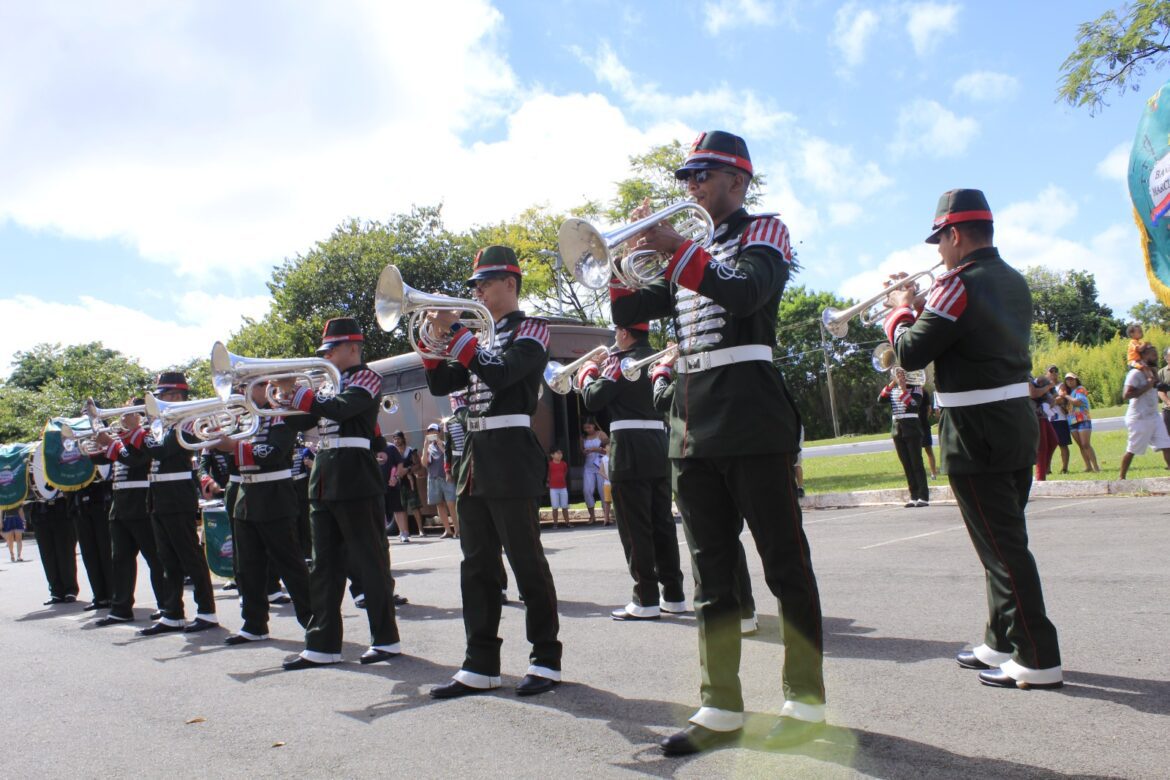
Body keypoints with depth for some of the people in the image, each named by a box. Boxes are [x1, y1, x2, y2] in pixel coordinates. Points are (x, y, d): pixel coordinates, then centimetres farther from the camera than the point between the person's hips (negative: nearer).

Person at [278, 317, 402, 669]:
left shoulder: (366, 378, -4)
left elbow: (338, 409, -22)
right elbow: (306, 420, 15)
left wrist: (293, 392, -18)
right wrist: (278, 404, -1)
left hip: (355, 483, -8)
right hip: (322, 484, 8)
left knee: (371, 562, 0)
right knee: (325, 565, 8)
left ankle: (386, 640, 9)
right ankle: (323, 645, 13)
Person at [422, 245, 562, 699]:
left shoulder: (530, 330, -1)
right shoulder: (478, 335, 21)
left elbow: (500, 372, -19)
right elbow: (440, 385, 15)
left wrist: (455, 330, -15)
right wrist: (434, 339, 2)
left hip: (511, 459, -8)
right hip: (474, 457, 8)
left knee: (526, 562, -2)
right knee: (477, 566, 8)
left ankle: (546, 659, 9)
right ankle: (481, 665, 14)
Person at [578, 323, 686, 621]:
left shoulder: (622, 361, -9)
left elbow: (594, 399, -12)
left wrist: (587, 375, 6)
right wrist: (602, 370, 22)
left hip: (630, 449, -8)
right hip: (659, 445, 8)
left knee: (635, 527, -4)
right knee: (662, 523, 11)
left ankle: (646, 600, -3)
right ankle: (674, 594, 15)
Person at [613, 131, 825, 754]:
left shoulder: (762, 233, 3)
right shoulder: (687, 250, 23)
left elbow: (745, 292, -19)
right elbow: (627, 314, 17)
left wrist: (673, 249, -22)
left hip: (751, 417, -7)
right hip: (692, 423, 7)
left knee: (784, 561, 0)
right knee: (712, 571, 8)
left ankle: (806, 699, 11)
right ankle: (721, 707, 15)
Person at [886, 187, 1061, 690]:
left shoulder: (959, 285, -16)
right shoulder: (1014, 282, 13)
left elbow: (911, 354, -17)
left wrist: (901, 313, 1)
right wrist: (925, 309, 14)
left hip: (976, 433, -9)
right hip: (1017, 422, 9)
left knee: (1002, 546, -3)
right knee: (1004, 541, 16)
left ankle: (1037, 660, 2)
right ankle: (1001, 643, 28)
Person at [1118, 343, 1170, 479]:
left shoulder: (1151, 372, 13)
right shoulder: (1135, 373, -15)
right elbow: (1126, 394, -25)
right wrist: (1147, 386, -23)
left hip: (1153, 416, 8)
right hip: (1139, 418, -8)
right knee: (1132, 450, 2)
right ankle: (1121, 477, 15)